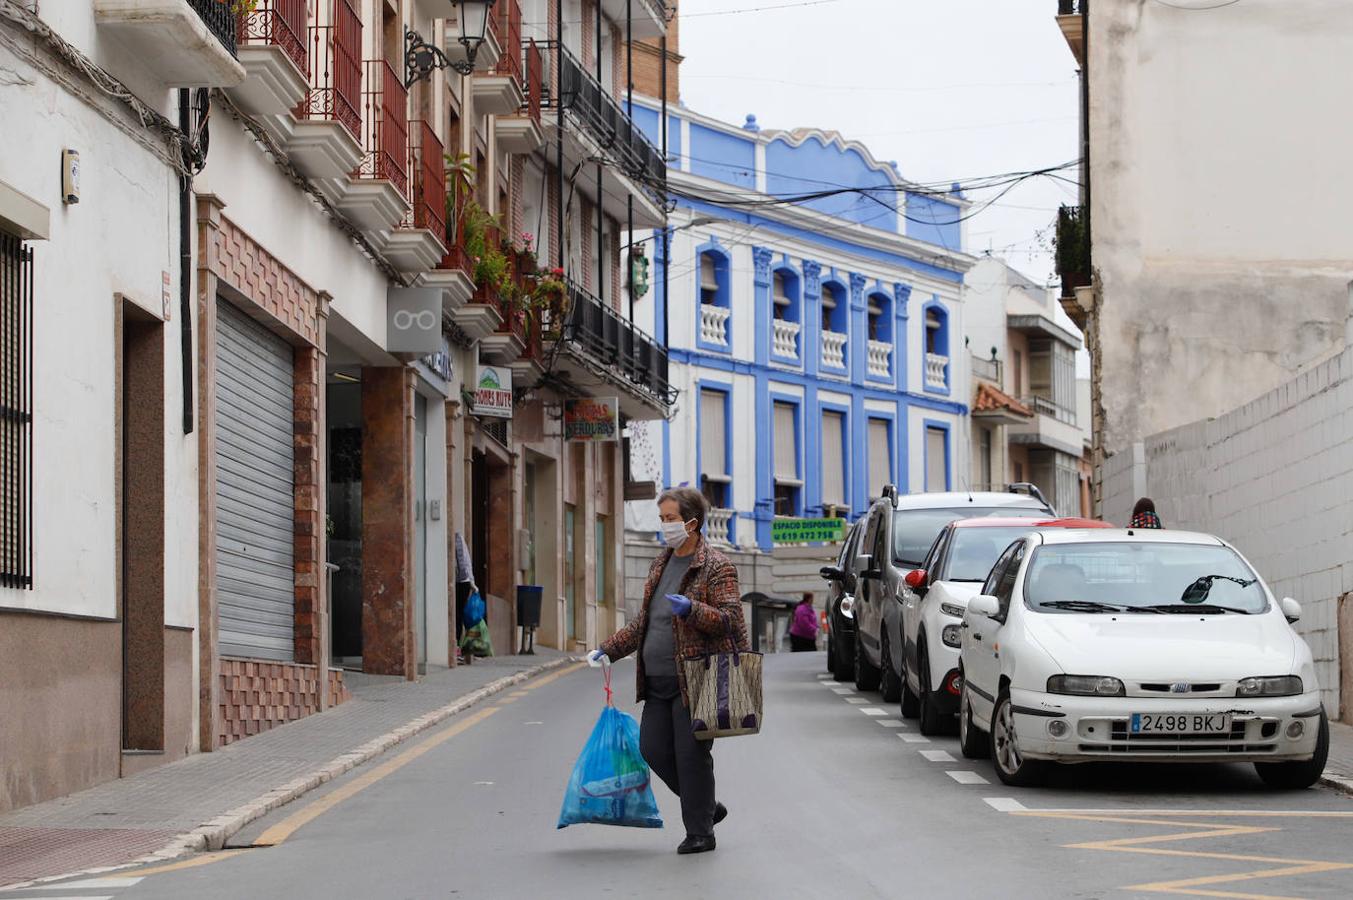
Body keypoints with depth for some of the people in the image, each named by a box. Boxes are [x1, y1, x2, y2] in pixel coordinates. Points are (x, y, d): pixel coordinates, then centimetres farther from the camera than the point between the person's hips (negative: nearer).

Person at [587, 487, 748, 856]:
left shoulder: (716, 567, -7)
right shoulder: (661, 565, 17)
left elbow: (729, 619, -15)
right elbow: (642, 624, 24)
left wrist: (692, 610, -30)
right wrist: (608, 649, 15)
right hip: (658, 683, 8)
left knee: (691, 754, -4)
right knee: (654, 750, 7)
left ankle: (700, 832, 8)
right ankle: (707, 807, 26)